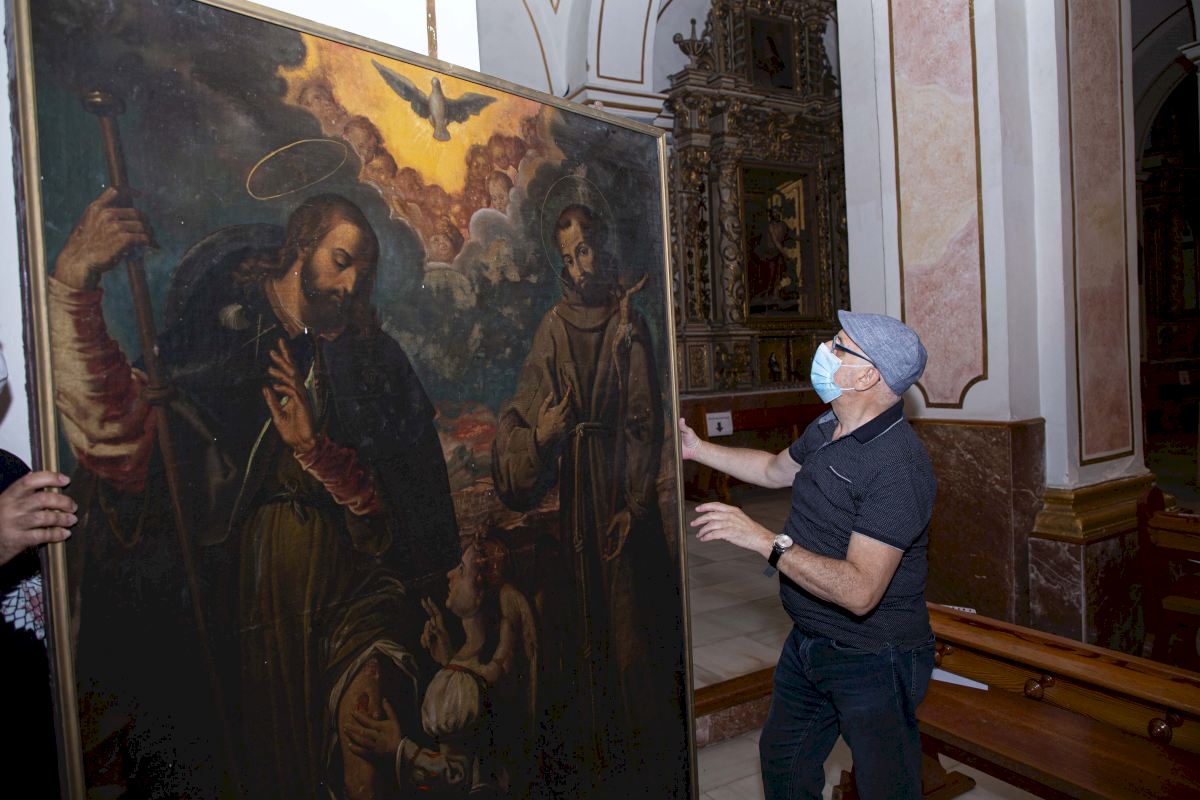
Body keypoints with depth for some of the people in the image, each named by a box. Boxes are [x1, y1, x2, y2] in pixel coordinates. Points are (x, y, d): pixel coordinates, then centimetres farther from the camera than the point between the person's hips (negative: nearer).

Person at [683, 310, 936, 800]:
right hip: (807, 644, 9)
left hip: (872, 661, -9)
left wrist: (766, 541, -35)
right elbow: (775, 470, 20)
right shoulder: (828, 428, -1)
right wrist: (698, 449, 17)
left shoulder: (897, 466, -30)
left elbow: (860, 591, -34)